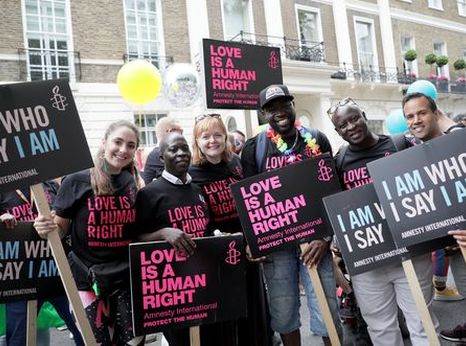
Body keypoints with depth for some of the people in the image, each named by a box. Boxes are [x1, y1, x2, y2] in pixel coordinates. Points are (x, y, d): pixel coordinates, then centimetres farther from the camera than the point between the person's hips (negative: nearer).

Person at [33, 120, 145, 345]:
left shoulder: (134, 186, 4)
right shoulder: (76, 182, -9)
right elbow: (59, 229, -3)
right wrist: (46, 229, -23)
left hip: (128, 279, 4)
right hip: (88, 280, -3)